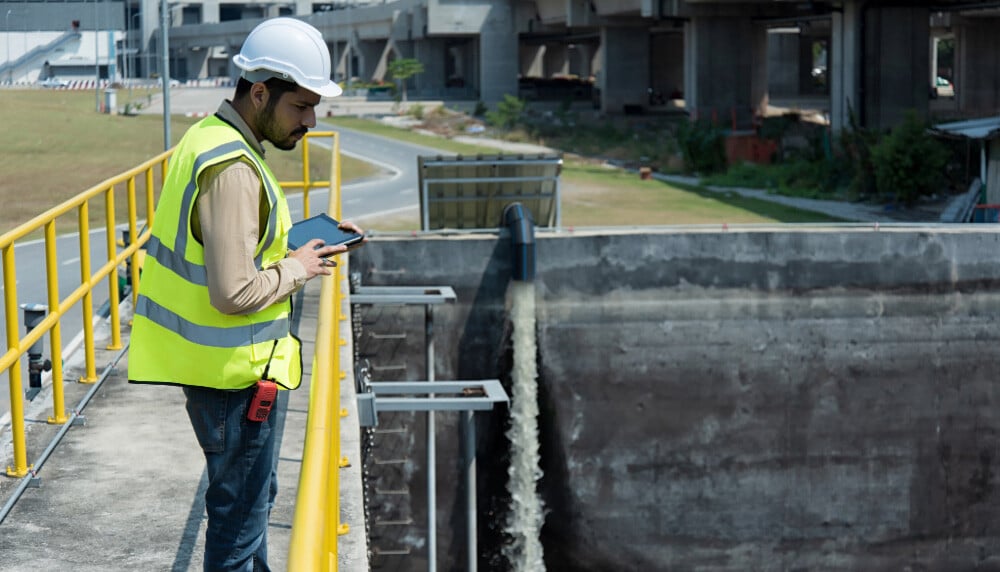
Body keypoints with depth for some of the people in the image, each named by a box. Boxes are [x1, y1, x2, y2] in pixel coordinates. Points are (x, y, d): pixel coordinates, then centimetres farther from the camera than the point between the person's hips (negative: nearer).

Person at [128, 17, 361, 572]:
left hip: (209, 359, 10)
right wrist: (296, 269, -14)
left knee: (253, 493, 26)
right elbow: (233, 292, -30)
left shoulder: (207, 137, 6)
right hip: (234, 369, -10)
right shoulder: (232, 168, -25)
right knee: (240, 509, 4)